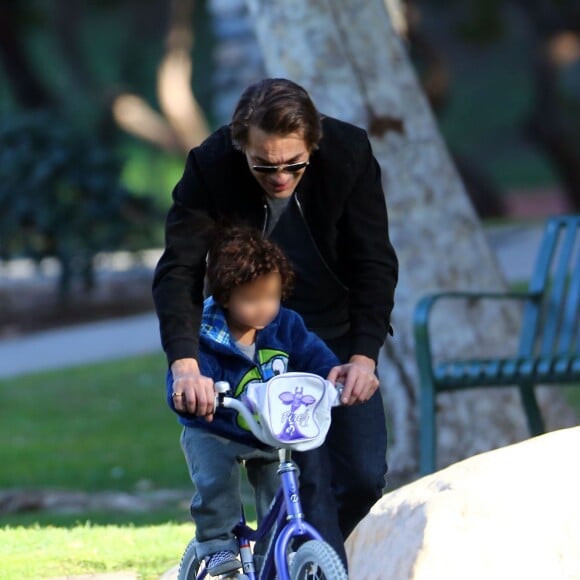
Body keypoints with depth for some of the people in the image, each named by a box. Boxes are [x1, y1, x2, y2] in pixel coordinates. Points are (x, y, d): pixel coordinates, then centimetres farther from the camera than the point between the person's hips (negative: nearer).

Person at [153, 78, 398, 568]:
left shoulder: (349, 154, -22)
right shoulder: (210, 168, -25)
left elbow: (375, 262, -21)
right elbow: (178, 270, -28)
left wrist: (364, 356, -33)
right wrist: (185, 362, -43)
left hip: (339, 332, 2)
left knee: (364, 476, -1)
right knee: (307, 475, -14)